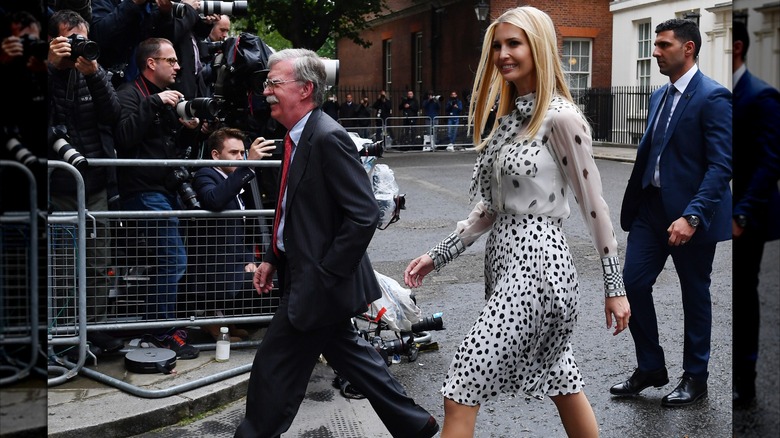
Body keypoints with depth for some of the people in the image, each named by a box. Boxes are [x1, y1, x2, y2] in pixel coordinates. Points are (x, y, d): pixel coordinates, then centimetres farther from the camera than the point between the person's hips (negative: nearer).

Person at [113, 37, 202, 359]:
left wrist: (189, 129, 5)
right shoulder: (131, 94, -8)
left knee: (164, 260, 12)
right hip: (145, 191, -9)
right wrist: (154, 104, -25)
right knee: (173, 259, -13)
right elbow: (123, 136, -26)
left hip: (166, 190, 9)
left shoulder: (167, 97, 20)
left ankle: (156, 326, 23)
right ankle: (166, 333, -4)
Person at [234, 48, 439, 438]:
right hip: (301, 272, 10)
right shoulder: (297, 137, 8)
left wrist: (325, 275, -22)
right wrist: (272, 257, 13)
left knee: (273, 369, 0)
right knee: (346, 352, 21)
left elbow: (364, 215, -24)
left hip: (316, 284, -10)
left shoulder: (328, 138, -21)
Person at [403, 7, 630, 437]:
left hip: (536, 260, -9)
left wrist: (615, 288, -7)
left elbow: (593, 205, -11)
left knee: (461, 391, -8)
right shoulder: (508, 117, 12)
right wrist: (436, 256, 11)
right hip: (505, 256, 9)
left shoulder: (560, 118, -13)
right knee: (561, 382, 18)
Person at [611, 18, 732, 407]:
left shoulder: (712, 97, -14)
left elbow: (721, 165, -20)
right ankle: (650, 368, 19)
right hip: (651, 207, 7)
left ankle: (695, 377, 23)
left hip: (691, 215, -7)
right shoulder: (659, 96, 12)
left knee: (694, 294, 7)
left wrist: (691, 217, -28)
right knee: (633, 283, 3)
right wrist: (633, 204, 13)